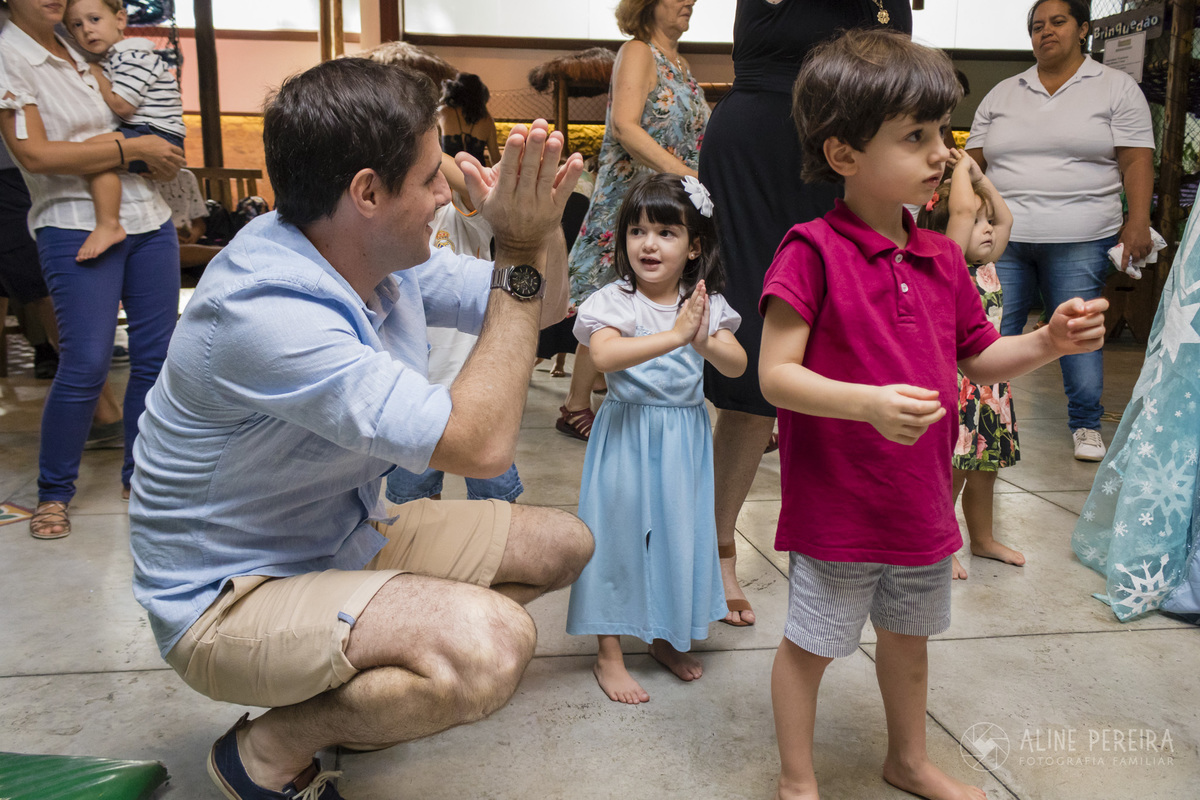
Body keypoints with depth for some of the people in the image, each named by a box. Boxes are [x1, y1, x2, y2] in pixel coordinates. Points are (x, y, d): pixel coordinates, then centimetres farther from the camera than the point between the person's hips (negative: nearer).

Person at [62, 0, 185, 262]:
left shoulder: (133, 55, -11)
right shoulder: (110, 59, 21)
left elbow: (121, 106, -18)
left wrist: (96, 76, -6)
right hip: (138, 133, 12)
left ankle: (109, 225, -34)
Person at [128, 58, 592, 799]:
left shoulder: (388, 256, -5)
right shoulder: (264, 310, -31)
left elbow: (540, 309, 7)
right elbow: (480, 444, -34)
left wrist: (539, 225, -14)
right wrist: (520, 256, -29)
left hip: (348, 538, 9)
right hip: (230, 594, -9)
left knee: (564, 543, 9)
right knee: (494, 643, -33)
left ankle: (359, 686, 15)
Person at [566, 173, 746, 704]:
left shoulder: (706, 303, 2)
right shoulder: (613, 302, -11)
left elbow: (738, 364, -7)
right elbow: (604, 356, -30)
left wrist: (705, 343, -28)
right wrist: (674, 334, -34)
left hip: (684, 438, 4)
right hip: (628, 436, -4)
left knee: (681, 532, 13)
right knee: (620, 533, 2)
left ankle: (667, 638, 34)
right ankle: (610, 654, 17)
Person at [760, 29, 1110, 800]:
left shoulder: (942, 259, 4)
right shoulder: (813, 252, -18)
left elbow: (979, 358, 13)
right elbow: (775, 375, -21)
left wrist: (1049, 341, -4)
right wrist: (867, 402, -34)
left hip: (921, 498, 7)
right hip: (836, 506, -7)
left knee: (909, 635, 25)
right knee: (811, 644, 10)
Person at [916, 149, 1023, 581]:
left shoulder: (986, 266, 10)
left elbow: (1006, 218, 22)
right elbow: (961, 209, -24)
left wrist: (980, 176, 16)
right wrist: (962, 169, -8)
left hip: (989, 384, 8)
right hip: (955, 386, -8)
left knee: (985, 465, 19)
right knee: (951, 470, -1)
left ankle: (983, 539, 35)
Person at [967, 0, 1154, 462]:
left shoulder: (1117, 88, 8)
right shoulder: (1002, 95, 16)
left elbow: (1137, 162, 2)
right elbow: (974, 161, 16)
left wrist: (1137, 223, -8)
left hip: (1079, 241, -2)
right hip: (1003, 237, 2)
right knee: (993, 333, -1)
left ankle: (1085, 424, 17)